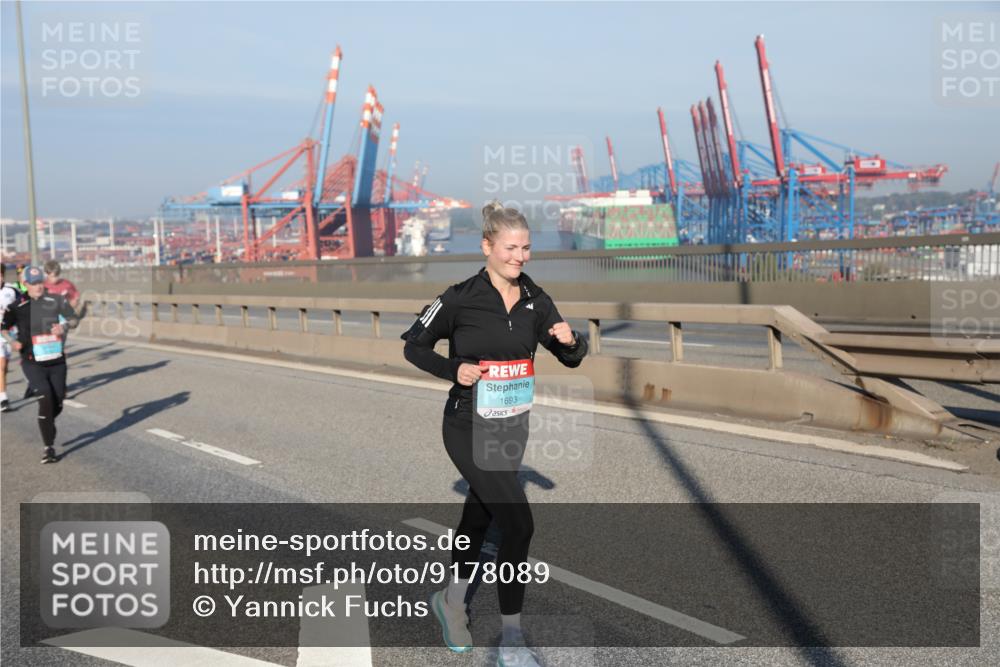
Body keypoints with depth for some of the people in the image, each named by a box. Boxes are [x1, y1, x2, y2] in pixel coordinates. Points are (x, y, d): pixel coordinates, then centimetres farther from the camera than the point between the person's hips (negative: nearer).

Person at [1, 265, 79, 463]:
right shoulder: (18, 307, 0)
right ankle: (49, 448, -11)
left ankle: (46, 427, 40)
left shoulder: (56, 300, 3)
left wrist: (64, 326, -16)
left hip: (56, 361, 3)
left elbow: (74, 319, 6)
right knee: (46, 398, -17)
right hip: (32, 363, -3)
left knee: (57, 403, 7)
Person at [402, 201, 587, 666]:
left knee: (479, 516, 20)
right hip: (470, 430, -5)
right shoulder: (461, 298, -13)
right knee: (518, 525, -12)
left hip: (512, 429, 6)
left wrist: (570, 340, -15)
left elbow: (571, 359, 7)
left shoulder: (535, 300, 0)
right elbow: (414, 346, -2)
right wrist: (454, 370, -17)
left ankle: (452, 600, 46)